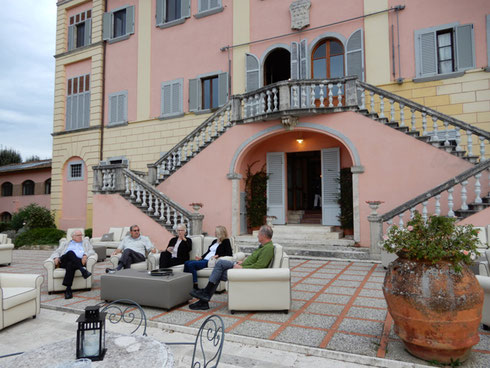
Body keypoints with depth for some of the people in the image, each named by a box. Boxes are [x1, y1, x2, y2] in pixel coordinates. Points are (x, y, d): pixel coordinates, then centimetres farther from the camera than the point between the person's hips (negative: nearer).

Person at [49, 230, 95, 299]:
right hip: (64, 262, 1)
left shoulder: (85, 242, 29)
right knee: (70, 253, -34)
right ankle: (83, 271, -45)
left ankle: (68, 290, -44)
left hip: (79, 262, -1)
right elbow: (56, 252, 21)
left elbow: (91, 251, 12)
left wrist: (85, 255, -11)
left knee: (70, 264, -38)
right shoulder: (65, 243, 31)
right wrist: (56, 257, -3)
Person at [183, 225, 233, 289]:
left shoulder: (226, 241, 0)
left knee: (191, 264, -25)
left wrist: (217, 256, -20)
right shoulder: (215, 241, 25)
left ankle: (195, 286, -23)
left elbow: (229, 253, -12)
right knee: (187, 263, -10)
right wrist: (201, 257, 11)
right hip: (204, 260, 9)